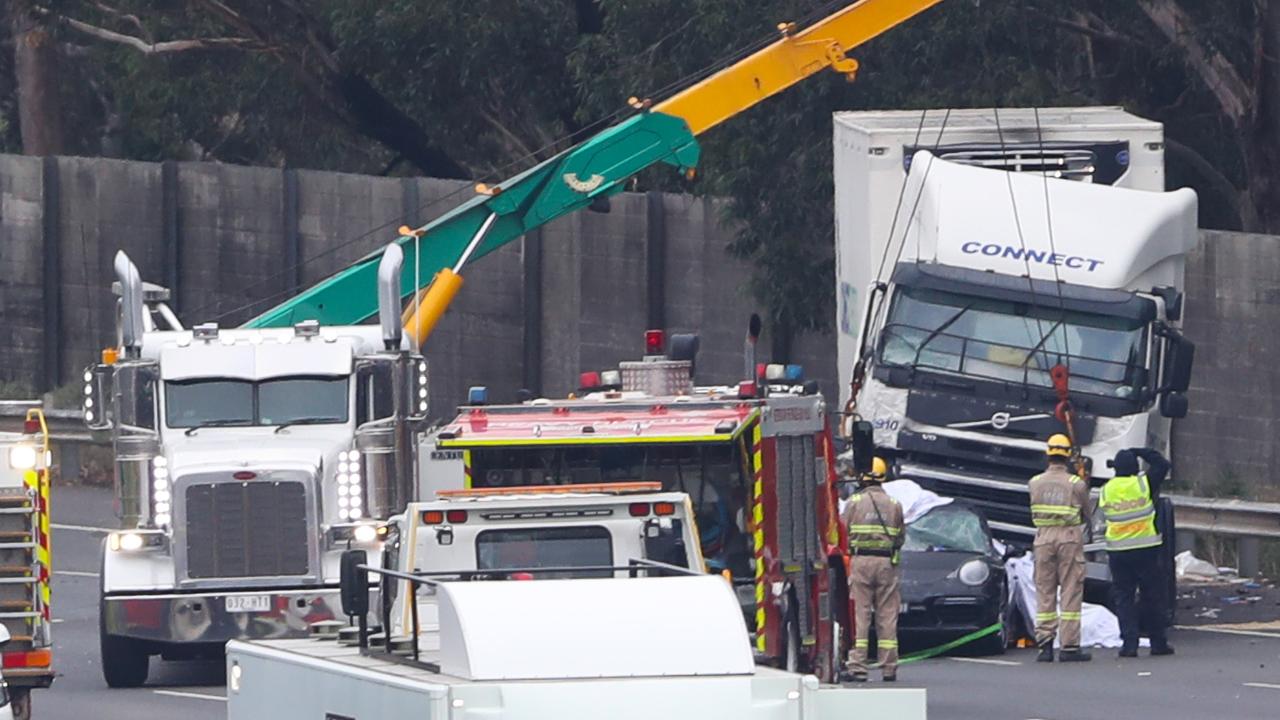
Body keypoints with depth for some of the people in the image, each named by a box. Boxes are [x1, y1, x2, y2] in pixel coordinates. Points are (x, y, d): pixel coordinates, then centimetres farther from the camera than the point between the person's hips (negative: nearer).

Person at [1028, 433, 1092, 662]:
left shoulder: (1036, 483, 1)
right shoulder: (1077, 484, -6)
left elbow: (1034, 512, 8)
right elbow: (1086, 514, 6)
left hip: (1043, 539, 2)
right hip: (1070, 538, -2)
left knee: (1044, 592, 8)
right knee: (1071, 592, 1)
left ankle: (1045, 645, 5)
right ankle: (1070, 647, -1)